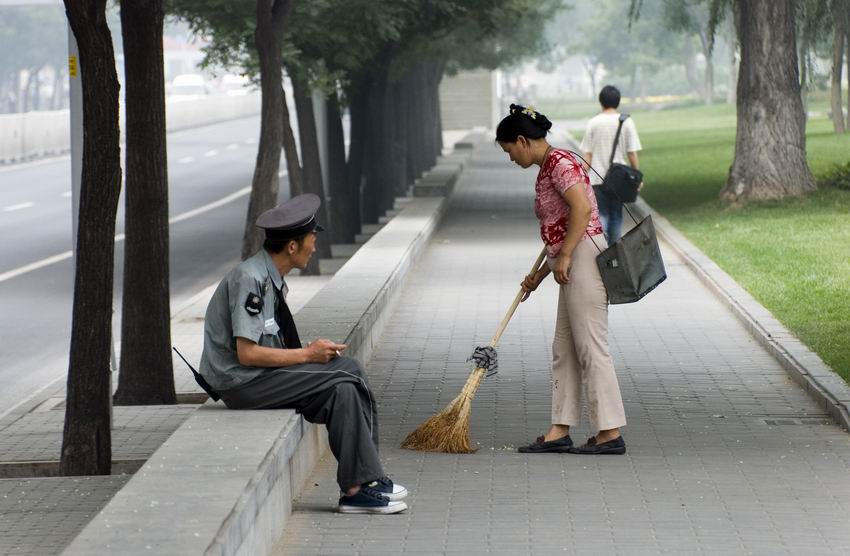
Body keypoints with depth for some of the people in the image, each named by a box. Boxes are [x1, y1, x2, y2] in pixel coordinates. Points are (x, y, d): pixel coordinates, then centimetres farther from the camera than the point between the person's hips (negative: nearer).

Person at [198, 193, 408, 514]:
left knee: (349, 369, -1)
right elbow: (247, 353, -25)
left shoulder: (273, 279, 10)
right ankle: (355, 488, -13)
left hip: (261, 373, 10)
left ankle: (366, 478, -3)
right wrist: (308, 354, -17)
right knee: (341, 385, -17)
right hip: (239, 382, -10)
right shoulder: (250, 279, -20)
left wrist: (314, 353, -1)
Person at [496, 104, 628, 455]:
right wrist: (539, 275, 26)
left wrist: (563, 257, -20)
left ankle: (611, 433, -7)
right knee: (564, 349, 11)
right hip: (572, 264, 11)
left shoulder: (559, 162, -10)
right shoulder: (547, 169, 20)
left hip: (584, 257, -11)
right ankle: (559, 431, 13)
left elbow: (582, 208, -23)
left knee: (591, 347, -9)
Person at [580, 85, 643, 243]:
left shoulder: (593, 123, -2)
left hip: (597, 177, 0)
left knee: (601, 213, 6)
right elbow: (632, 153, -4)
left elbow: (587, 154, -2)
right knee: (616, 215, 12)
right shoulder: (626, 122, -3)